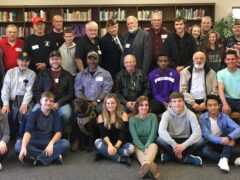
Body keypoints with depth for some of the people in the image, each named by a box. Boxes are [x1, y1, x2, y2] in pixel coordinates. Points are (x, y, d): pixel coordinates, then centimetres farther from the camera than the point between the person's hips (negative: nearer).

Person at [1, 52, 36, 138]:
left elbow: (29, 90, -3)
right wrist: (5, 104, -11)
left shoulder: (32, 74, 8)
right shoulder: (10, 72, 14)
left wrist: (24, 103, -20)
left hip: (24, 100, -2)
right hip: (11, 101, 2)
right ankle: (12, 138, 4)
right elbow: (5, 88, 4)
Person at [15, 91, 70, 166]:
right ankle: (54, 156, -31)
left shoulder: (55, 115, 2)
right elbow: (28, 131, -20)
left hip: (49, 142, 1)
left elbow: (58, 132, -8)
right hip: (35, 142, -1)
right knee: (18, 145, -31)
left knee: (65, 143, -27)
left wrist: (51, 144, -29)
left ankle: (37, 158, -30)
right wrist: (23, 147, -37)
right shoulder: (34, 114, -6)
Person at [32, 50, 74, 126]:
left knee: (66, 114, -33)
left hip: (61, 103, -1)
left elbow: (70, 93, 5)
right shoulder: (42, 74, 14)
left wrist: (58, 103, -9)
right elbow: (36, 90, 8)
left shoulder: (67, 75, 11)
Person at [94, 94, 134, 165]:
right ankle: (121, 159, -30)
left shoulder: (123, 115, 0)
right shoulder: (101, 116, 2)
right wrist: (110, 145, -28)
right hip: (107, 144, 1)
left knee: (131, 148, -31)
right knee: (97, 142, -31)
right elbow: (104, 134, -10)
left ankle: (105, 153, -20)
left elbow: (123, 134, -9)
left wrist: (116, 147, -22)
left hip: (120, 144, 0)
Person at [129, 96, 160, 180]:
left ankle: (145, 165, -67)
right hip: (139, 146, 0)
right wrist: (144, 149, -27)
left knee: (153, 145, -35)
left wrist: (147, 147, -27)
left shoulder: (153, 117, 2)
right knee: (138, 150, -35)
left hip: (150, 144, 0)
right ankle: (151, 166, -66)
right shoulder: (132, 120, 0)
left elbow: (153, 134, -10)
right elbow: (135, 138, -10)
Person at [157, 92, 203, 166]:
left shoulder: (190, 114, -10)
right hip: (172, 141, -1)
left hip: (185, 141, 1)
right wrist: (174, 144, -38)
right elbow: (161, 131, -27)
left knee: (200, 141, -27)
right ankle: (186, 158, -23)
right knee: (160, 140, -31)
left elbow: (197, 132, -21)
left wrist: (184, 145, -35)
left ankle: (170, 156, -22)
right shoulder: (166, 114, -11)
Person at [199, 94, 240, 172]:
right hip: (211, 143, -1)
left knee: (231, 129, -25)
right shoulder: (202, 118, -10)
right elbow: (206, 135, -20)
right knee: (205, 150, -35)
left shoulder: (224, 117, -8)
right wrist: (220, 140, -36)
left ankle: (224, 158, -33)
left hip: (224, 142, 1)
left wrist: (229, 138, -41)